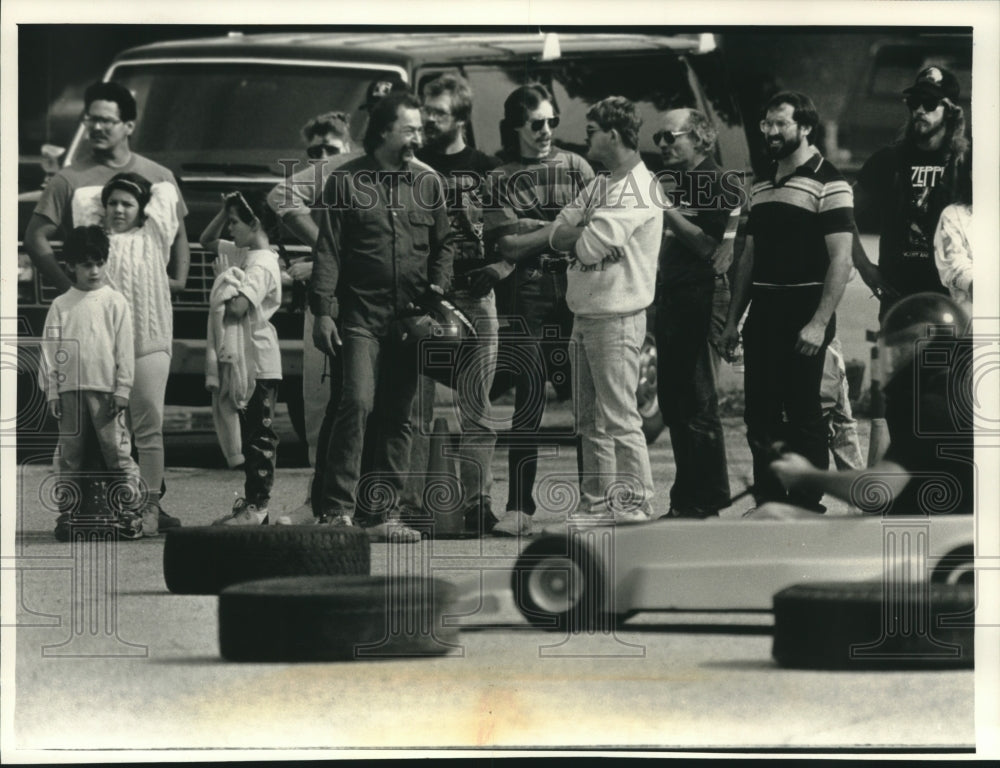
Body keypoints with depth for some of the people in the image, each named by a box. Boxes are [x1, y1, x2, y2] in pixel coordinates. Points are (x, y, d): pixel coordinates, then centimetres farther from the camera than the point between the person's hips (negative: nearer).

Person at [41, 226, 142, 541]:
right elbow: (50, 350, 8)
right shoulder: (61, 306, 8)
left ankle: (128, 510, -5)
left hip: (105, 388, -2)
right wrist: (52, 392, 2)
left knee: (117, 450, -5)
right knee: (70, 453, 5)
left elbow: (125, 349, 2)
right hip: (70, 388, 2)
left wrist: (122, 390, -5)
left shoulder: (115, 302, 4)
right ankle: (68, 512, 8)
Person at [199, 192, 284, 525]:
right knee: (246, 433, 15)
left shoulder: (262, 264, -18)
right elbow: (206, 241, 22)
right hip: (241, 360, 10)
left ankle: (258, 505, -4)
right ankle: (251, 501, 22)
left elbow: (237, 309, -31)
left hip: (259, 363, -10)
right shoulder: (240, 253, 11)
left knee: (259, 434, -6)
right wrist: (224, 212, 7)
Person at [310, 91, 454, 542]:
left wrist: (438, 288, 2)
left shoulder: (428, 184, 14)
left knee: (398, 417, 4)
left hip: (411, 318, 4)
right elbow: (328, 251, 0)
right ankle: (339, 508, -13)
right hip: (361, 315, -4)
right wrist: (323, 311, -7)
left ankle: (384, 513, 9)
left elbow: (443, 245, 19)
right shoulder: (346, 182, 2)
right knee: (356, 403, -17)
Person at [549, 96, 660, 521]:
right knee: (591, 420, 13)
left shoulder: (639, 190, -14)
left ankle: (635, 501, -2)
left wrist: (578, 234, -1)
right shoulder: (599, 186, 16)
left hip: (616, 317, -9)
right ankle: (596, 501, 19)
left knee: (619, 418, -6)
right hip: (586, 315, 9)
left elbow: (590, 246, -21)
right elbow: (558, 234, 9)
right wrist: (588, 233, -9)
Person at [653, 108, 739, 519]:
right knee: (671, 400, 11)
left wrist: (667, 210, -17)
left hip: (701, 296, -9)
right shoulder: (668, 180, 17)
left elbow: (709, 245, -17)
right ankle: (687, 496, 18)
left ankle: (704, 499, -3)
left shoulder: (716, 183, -9)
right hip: (668, 296, 9)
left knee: (697, 401, -7)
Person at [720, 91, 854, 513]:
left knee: (804, 416, -3)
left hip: (803, 315, -7)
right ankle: (768, 504, 16)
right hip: (762, 315, 7)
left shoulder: (827, 184, -8)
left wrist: (819, 323, -19)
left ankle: (807, 510, 3)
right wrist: (733, 319, 14)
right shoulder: (761, 186, 16)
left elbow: (841, 259, -13)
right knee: (760, 415, 8)